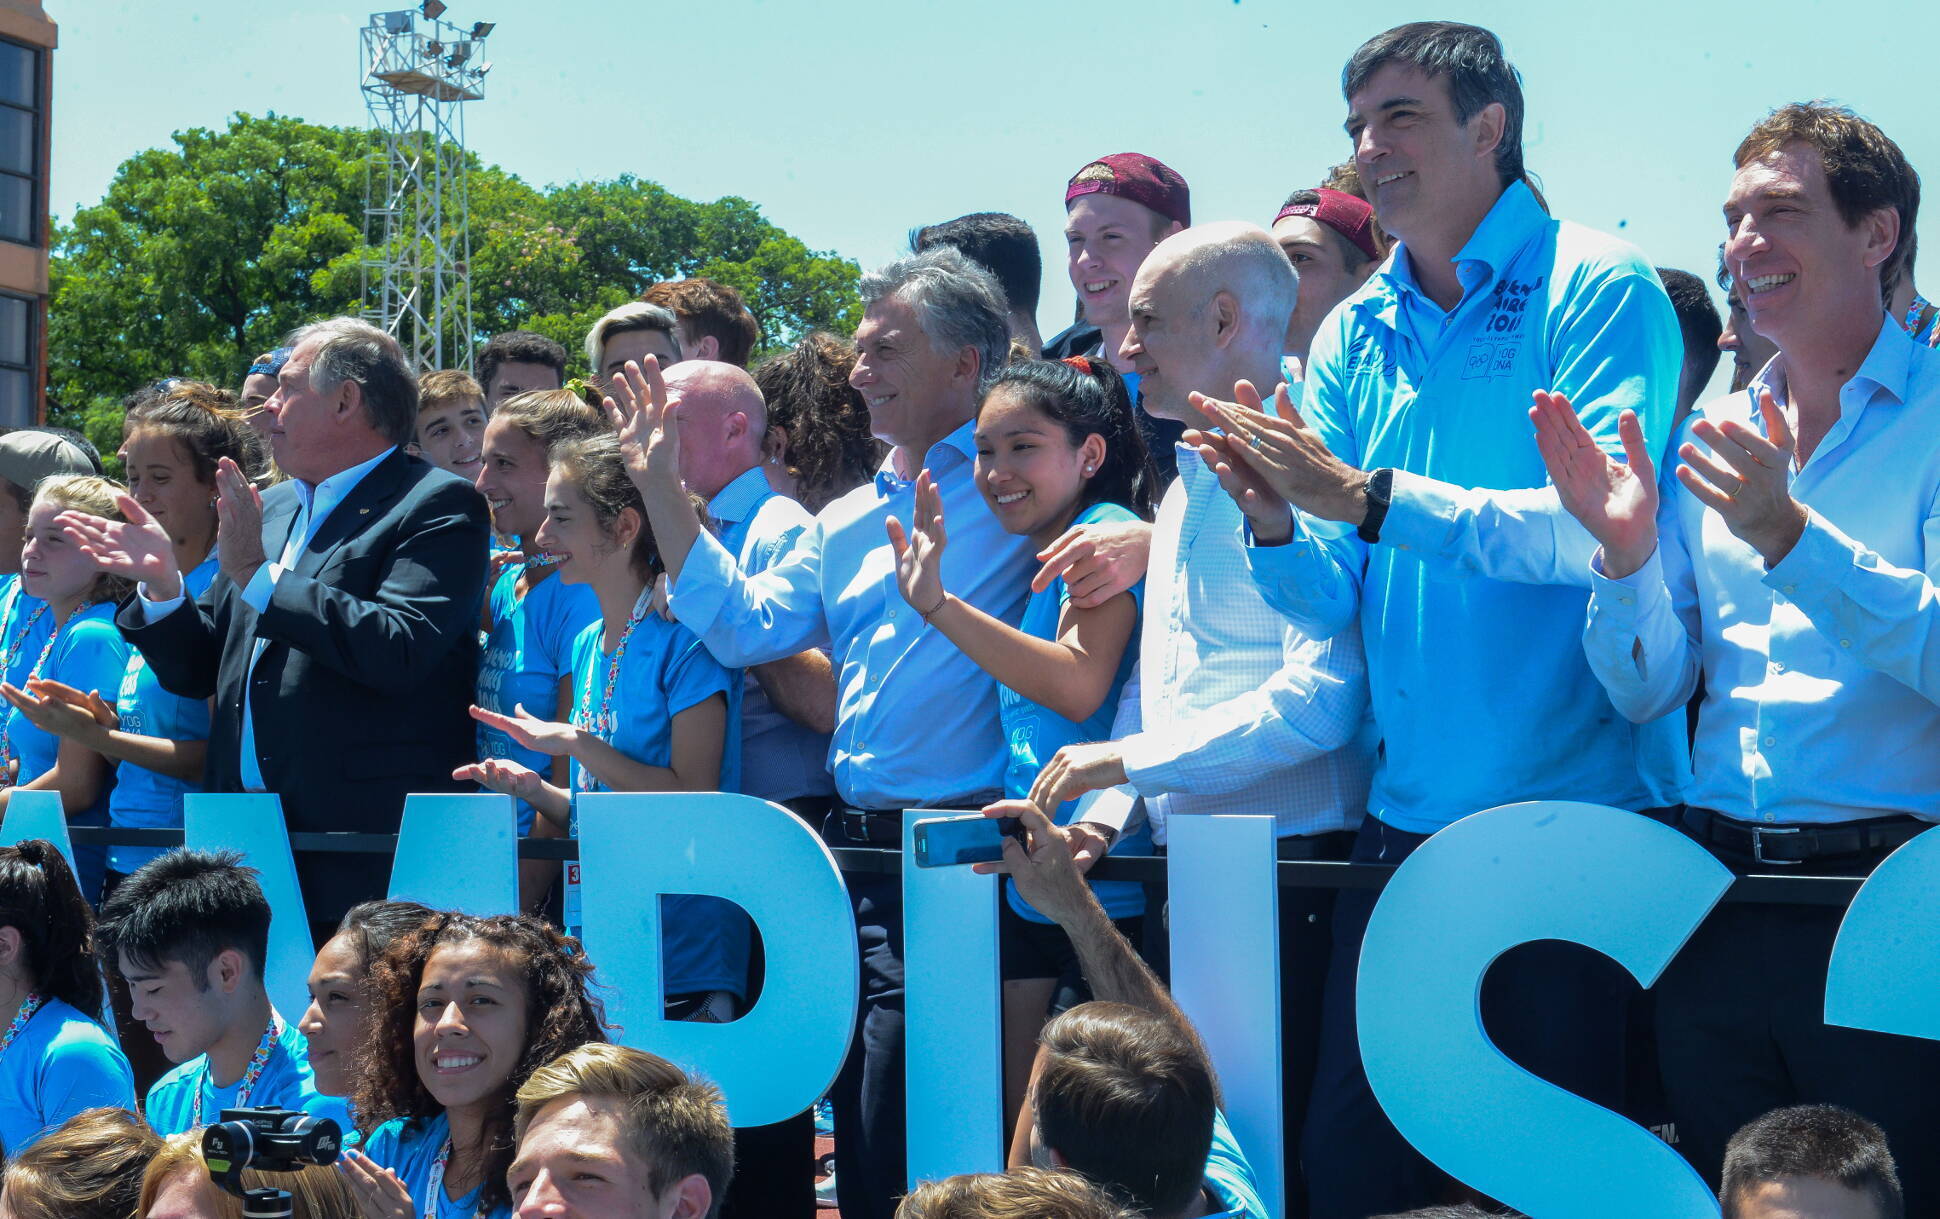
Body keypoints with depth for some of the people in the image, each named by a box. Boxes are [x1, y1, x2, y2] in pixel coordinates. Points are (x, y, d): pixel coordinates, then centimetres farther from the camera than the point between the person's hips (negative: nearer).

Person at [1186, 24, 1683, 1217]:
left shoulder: (1596, 290, -6)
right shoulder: (1355, 334, 12)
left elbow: (1598, 529, -19)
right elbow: (1335, 601, 10)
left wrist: (1367, 498, -23)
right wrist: (1276, 527, -12)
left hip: (1578, 808, -6)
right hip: (1405, 821, 6)